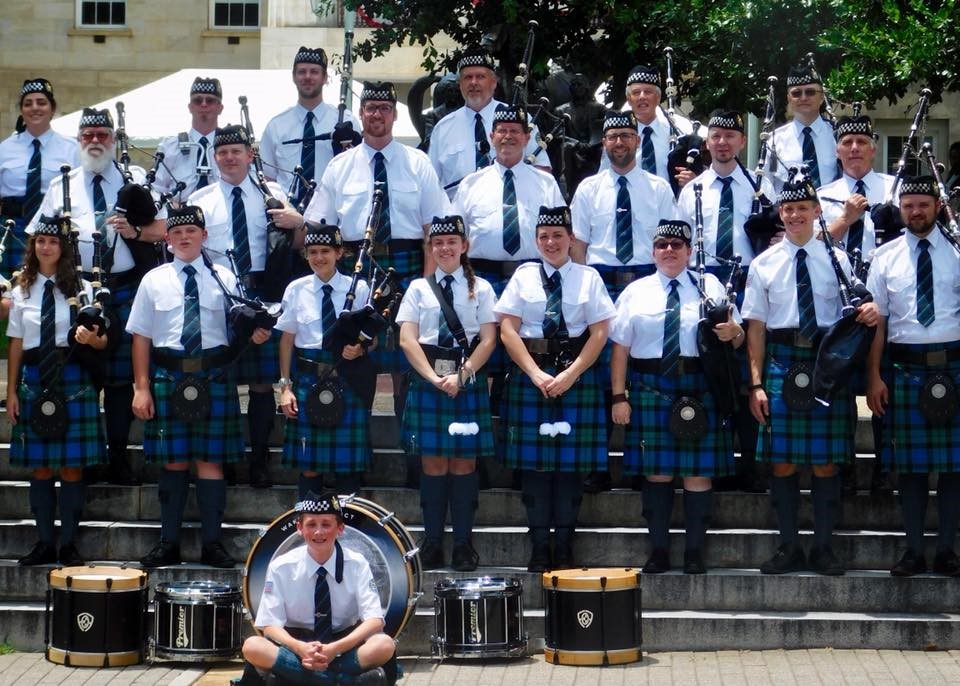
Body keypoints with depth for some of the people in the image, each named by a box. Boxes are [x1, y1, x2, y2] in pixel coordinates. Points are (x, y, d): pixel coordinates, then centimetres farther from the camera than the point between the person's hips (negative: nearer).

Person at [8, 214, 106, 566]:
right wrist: (11, 391, 6)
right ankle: (44, 543, 13)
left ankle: (69, 544, 7)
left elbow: (102, 341, 0)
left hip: (72, 378, -2)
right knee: (39, 465, 6)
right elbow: (16, 345, 10)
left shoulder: (81, 288, 1)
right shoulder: (22, 290, 8)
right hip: (34, 379, 2)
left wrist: (91, 339, -24)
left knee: (72, 465, -1)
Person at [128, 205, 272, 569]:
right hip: (168, 377, 0)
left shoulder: (224, 279, 6)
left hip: (214, 377, 0)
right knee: (172, 460, 5)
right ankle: (168, 543, 14)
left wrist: (255, 334, -16)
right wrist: (141, 387, -1)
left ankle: (212, 543, 9)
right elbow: (141, 336, 6)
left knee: (211, 460, 1)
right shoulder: (154, 281, 7)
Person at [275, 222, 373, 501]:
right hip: (309, 380, 1)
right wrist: (285, 386, 1)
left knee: (348, 462, 3)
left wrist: (360, 349, -16)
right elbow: (287, 339, 7)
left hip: (347, 381, -1)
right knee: (308, 464, 5)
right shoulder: (297, 290, 5)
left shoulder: (359, 289, 1)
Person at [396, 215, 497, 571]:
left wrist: (461, 376, -13)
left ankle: (463, 545, 5)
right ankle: (432, 544, 7)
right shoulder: (418, 288, 7)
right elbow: (407, 340, 1)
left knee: (464, 463, 0)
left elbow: (488, 340, -1)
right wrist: (434, 378, -11)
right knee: (433, 463, 1)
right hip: (426, 381, 1)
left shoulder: (481, 289, 5)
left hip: (469, 384, -1)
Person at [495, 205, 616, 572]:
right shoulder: (523, 276, 7)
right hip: (529, 374, 1)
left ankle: (565, 549, 6)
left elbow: (600, 333, 0)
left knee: (572, 462, 0)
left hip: (578, 376, -1)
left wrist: (569, 375, -11)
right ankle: (539, 548, 6)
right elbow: (508, 331, 1)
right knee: (533, 463, 0)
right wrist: (537, 375, -9)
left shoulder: (588, 278, 5)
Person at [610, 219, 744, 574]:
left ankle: (695, 552, 7)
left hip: (699, 391, 0)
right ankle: (658, 550, 10)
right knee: (656, 471, 3)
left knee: (698, 471, -1)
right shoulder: (636, 291, 9)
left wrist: (732, 332, -17)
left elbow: (738, 337, 8)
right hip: (649, 390, 0)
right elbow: (620, 347, 4)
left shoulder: (710, 286, 9)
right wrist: (619, 397, -3)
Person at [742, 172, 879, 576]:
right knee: (782, 462, 2)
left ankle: (823, 548, 12)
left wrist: (871, 312, -14)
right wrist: (757, 384, -1)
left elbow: (855, 315, 11)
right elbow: (755, 328, 5)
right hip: (782, 364, 0)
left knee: (826, 463, 2)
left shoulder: (836, 259, 7)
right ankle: (789, 549, 13)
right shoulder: (764, 264, 6)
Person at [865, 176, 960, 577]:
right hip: (906, 369, 1)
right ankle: (914, 551, 13)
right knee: (910, 464, 5)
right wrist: (874, 377, 0)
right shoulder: (886, 257, 8)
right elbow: (876, 321, 6)